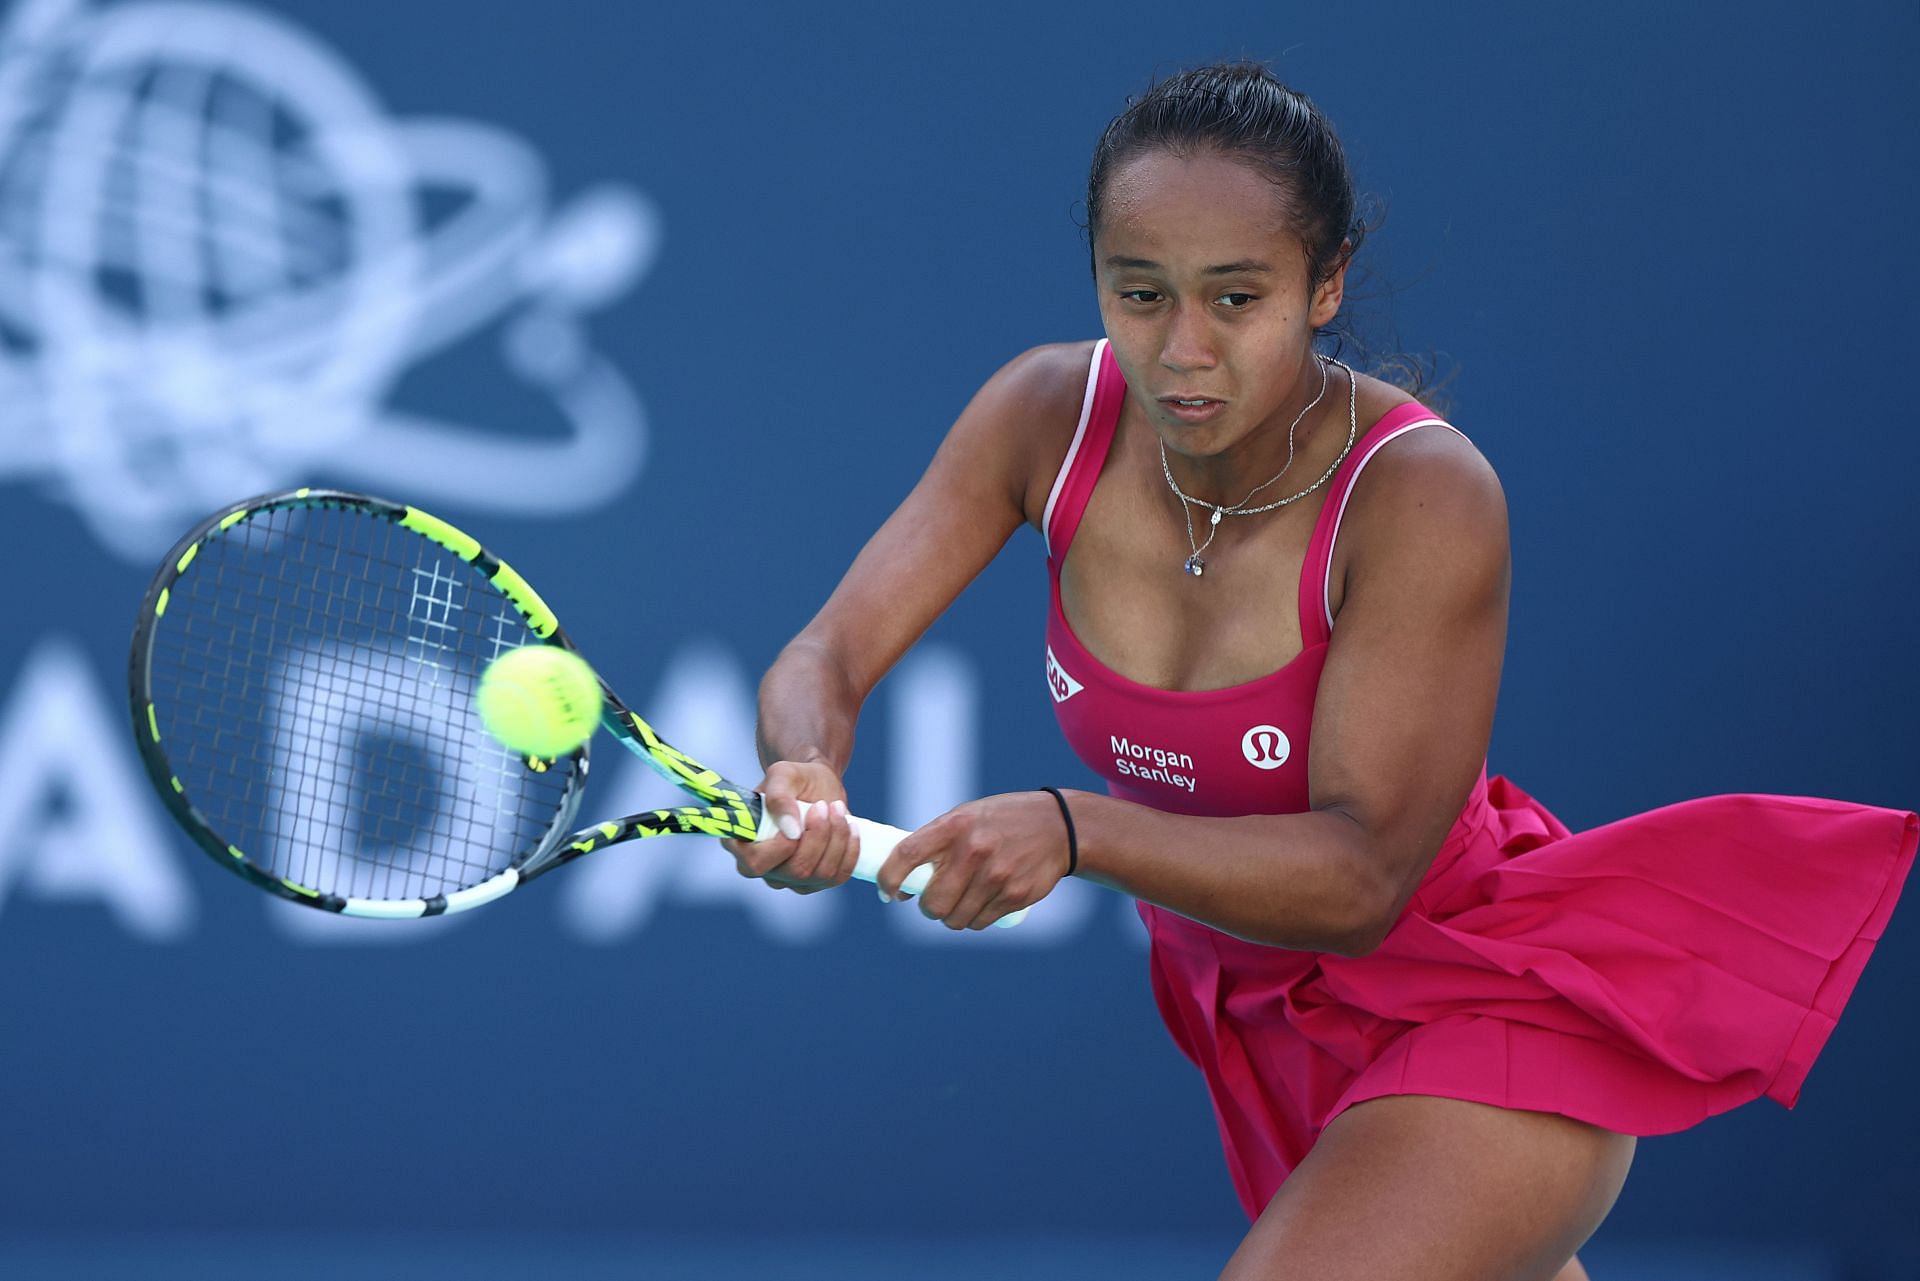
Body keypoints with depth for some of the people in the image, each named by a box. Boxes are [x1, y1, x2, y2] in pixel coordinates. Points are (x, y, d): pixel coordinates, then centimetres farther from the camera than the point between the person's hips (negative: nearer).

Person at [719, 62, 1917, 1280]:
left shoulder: (1423, 497, -28)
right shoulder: (1051, 416, -13)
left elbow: (1362, 875, -32)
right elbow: (828, 656, -14)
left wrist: (1075, 832, -46)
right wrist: (807, 774, -38)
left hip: (1492, 1026, -6)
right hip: (1260, 1021, 6)